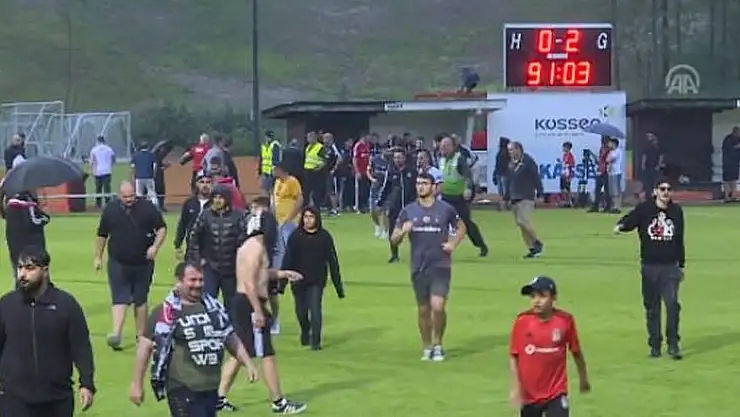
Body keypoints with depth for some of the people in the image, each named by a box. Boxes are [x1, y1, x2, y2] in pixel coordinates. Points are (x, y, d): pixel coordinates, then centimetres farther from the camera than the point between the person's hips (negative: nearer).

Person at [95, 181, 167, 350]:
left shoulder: (148, 207, -4)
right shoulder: (110, 209, 1)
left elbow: (162, 228, 1)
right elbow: (102, 235, 10)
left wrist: (155, 246, -14)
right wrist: (98, 257, 11)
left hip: (143, 263, 0)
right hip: (118, 264, 0)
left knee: (141, 300, 9)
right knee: (119, 299, -9)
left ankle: (141, 335, 18)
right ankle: (116, 335, -17)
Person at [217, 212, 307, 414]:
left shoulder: (251, 245, 17)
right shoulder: (256, 246, -15)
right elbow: (249, 282, -22)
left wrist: (283, 273, 23)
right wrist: (258, 312, -24)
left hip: (241, 304, 11)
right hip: (249, 305, -11)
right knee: (268, 355, -3)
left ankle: (220, 398, 15)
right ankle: (279, 402, 3)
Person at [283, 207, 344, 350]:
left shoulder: (324, 236, -2)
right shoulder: (296, 236, -2)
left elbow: (332, 261, 1)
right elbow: (288, 259, -2)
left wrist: (338, 285, 0)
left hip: (317, 280, -1)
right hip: (298, 280, 2)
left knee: (315, 309, -14)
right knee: (301, 311, 11)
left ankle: (315, 341, -8)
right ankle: (305, 333, 39)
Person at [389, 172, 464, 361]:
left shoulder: (446, 209, 0)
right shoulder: (408, 211, 3)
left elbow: (461, 227, 17)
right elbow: (394, 239, 7)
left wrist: (453, 244, 1)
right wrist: (402, 232, -15)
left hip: (440, 267, -2)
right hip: (419, 268, 2)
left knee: (437, 307, -14)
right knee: (423, 310, 9)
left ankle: (438, 345, 6)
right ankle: (427, 348, 24)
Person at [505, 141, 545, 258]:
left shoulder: (528, 161, -6)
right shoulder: (511, 164, 15)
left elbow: (536, 178, -10)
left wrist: (539, 194, -14)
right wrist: (507, 198, 18)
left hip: (526, 197, -8)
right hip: (514, 199, 8)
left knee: (523, 221, -18)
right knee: (520, 224, 4)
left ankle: (537, 243, -1)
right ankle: (531, 248, 9)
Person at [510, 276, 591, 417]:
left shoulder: (565, 320, -9)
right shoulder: (522, 321, -10)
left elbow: (576, 351, 6)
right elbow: (513, 356, -3)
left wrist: (583, 378, 18)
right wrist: (515, 387, -9)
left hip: (556, 393, -1)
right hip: (528, 394, 1)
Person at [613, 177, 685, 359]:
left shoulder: (677, 211, 6)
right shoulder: (644, 209, -2)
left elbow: (679, 240, 14)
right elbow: (630, 220, -20)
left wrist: (681, 265, 16)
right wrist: (621, 226, -44)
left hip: (670, 267, 1)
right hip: (649, 267, -1)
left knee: (672, 304, -10)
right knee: (652, 307, 6)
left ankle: (673, 344, 0)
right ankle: (655, 344, 17)